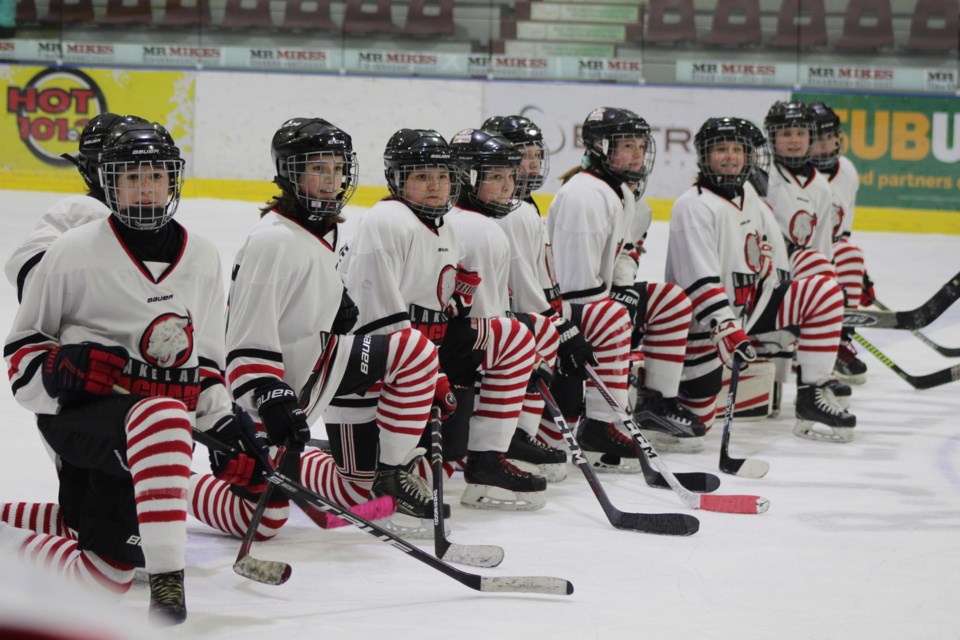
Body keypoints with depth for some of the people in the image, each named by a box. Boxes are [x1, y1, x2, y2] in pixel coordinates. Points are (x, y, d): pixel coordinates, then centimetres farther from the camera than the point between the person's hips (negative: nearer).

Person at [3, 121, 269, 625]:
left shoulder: (203, 260, 11)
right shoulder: (74, 253, -4)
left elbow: (203, 362, 20)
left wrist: (226, 427, 6)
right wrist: (61, 367, -19)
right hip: (78, 413, -6)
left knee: (108, 574, 0)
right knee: (164, 417, -40)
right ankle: (166, 581, -42)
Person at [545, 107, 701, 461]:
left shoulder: (623, 193, 12)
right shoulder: (584, 196, -22)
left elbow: (623, 253, 25)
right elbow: (577, 284, -26)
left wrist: (627, 289, 6)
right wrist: (619, 303, -17)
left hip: (599, 297, 11)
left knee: (672, 300, 10)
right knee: (614, 320, -37)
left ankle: (657, 404, 14)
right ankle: (599, 429, -33)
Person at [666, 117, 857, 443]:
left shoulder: (748, 196, 10)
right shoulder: (693, 206, -17)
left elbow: (772, 253, 17)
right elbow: (699, 282, -24)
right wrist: (728, 331, -31)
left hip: (750, 305, 8)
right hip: (706, 319, -7)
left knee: (825, 292, -9)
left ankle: (811, 398, -8)